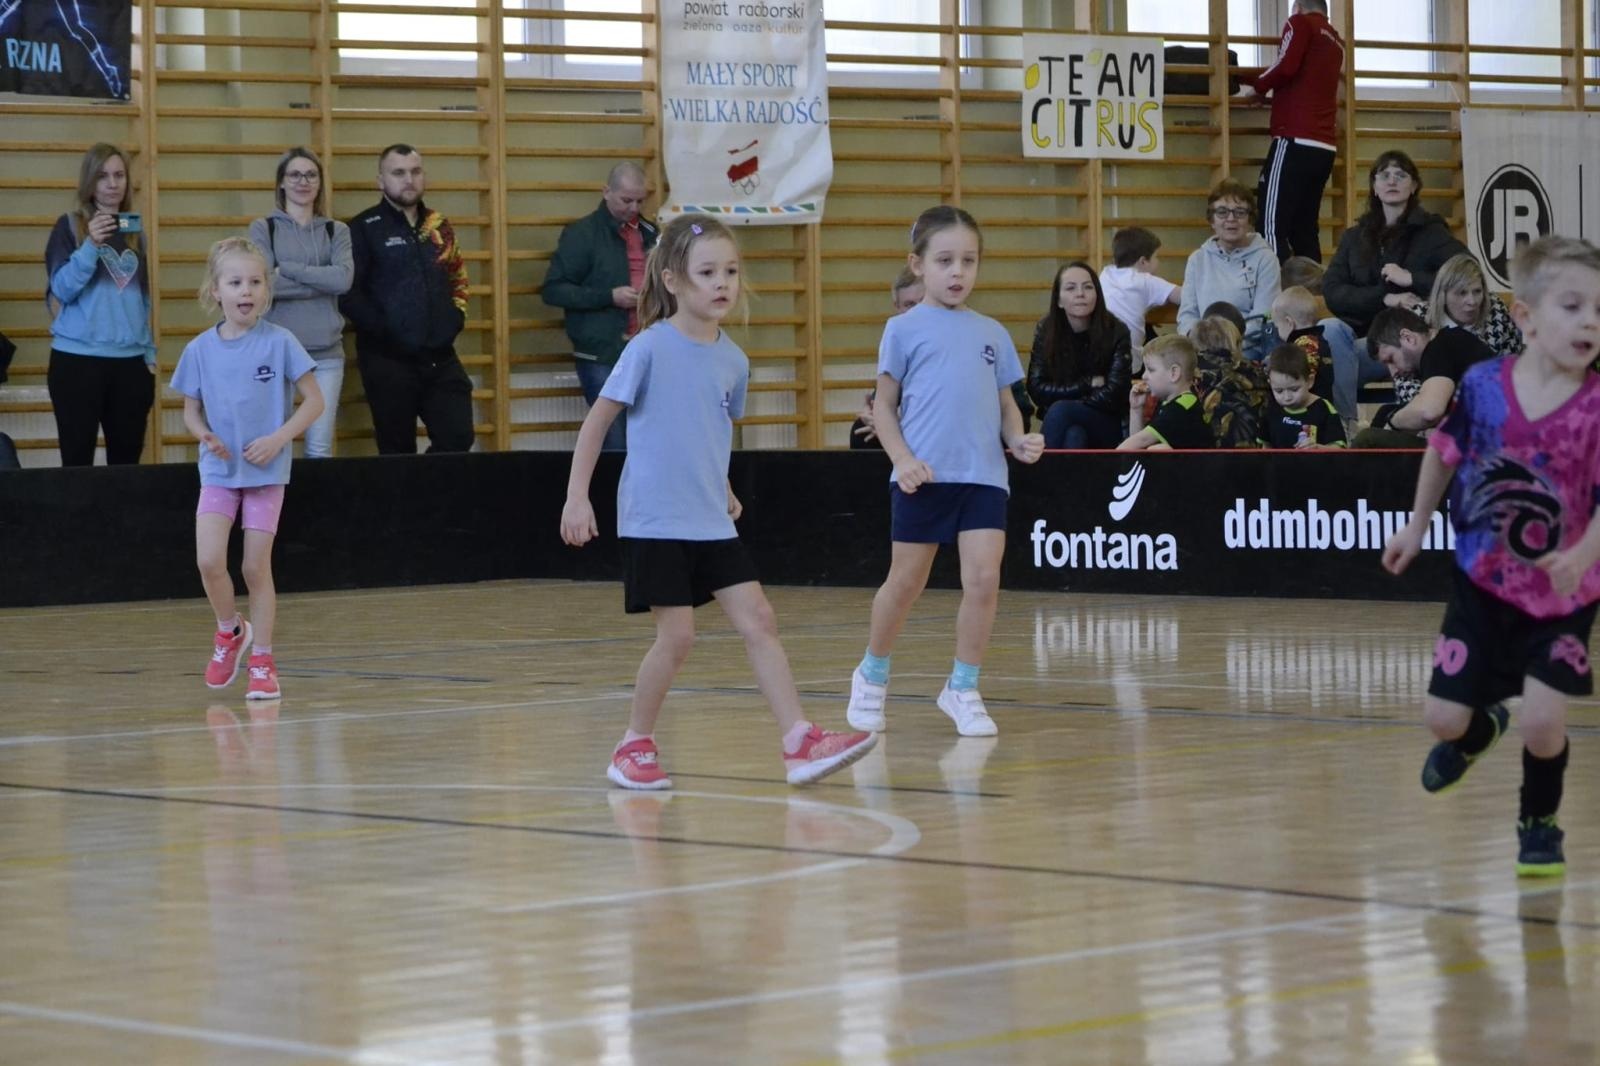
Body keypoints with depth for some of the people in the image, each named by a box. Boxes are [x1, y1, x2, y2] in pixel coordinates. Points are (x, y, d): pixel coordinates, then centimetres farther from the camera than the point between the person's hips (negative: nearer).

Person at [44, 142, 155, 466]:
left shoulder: (134, 229, 13)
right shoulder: (69, 226, 0)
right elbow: (62, 289, -11)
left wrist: (150, 353, 13)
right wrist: (91, 246, -23)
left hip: (130, 361, 4)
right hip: (78, 358, -4)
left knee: (126, 461, 4)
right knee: (78, 462, -6)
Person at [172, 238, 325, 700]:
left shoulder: (280, 342, -9)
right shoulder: (200, 350, -2)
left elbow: (314, 402, -5)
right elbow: (190, 410, 9)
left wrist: (278, 439, -16)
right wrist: (205, 435, -12)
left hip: (266, 471, -2)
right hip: (218, 471, 2)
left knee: (256, 566, 1)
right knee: (209, 559, -14)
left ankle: (262, 660, 14)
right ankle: (229, 630, 14)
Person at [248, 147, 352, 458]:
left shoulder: (336, 231, 12)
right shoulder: (264, 228, 5)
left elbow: (344, 278, -7)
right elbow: (264, 284, -10)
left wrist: (286, 270, -9)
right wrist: (323, 281, -7)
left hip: (325, 351, 2)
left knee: (320, 449, 0)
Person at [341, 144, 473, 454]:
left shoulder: (439, 227, 14)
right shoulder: (364, 228, -5)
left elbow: (458, 279, 24)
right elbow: (348, 291, -11)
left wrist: (455, 319, 8)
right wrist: (382, 331, -16)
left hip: (440, 358, 5)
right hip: (388, 360, -5)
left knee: (458, 440, -1)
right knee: (398, 453, 2)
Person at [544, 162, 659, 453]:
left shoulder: (650, 233, 14)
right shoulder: (582, 233, -5)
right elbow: (552, 290, -9)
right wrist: (609, 296, -17)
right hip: (602, 355, -5)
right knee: (615, 443, -7)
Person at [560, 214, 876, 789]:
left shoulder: (733, 360, 5)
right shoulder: (650, 348, -11)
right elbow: (597, 419, -7)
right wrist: (576, 497, -9)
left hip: (711, 522, 6)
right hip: (654, 521, -6)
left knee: (758, 621, -1)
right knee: (677, 635, -6)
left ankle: (800, 742, -1)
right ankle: (635, 746, 12)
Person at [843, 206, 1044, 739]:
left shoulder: (991, 333, 12)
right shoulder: (905, 329, 3)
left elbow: (1005, 403, 17)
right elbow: (885, 405, 3)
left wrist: (1018, 440, -3)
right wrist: (902, 459, -11)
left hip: (983, 476, 2)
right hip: (923, 477, -2)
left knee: (983, 579, -9)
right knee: (906, 583, 7)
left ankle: (962, 689, 5)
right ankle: (872, 676, 30)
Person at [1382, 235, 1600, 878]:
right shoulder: (1481, 388, -13)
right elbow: (1443, 454, 6)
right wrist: (1416, 527, 13)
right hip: (1482, 584, 2)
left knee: (1542, 720, -12)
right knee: (1443, 719, 4)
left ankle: (1539, 822, 20)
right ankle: (1480, 733, 44)